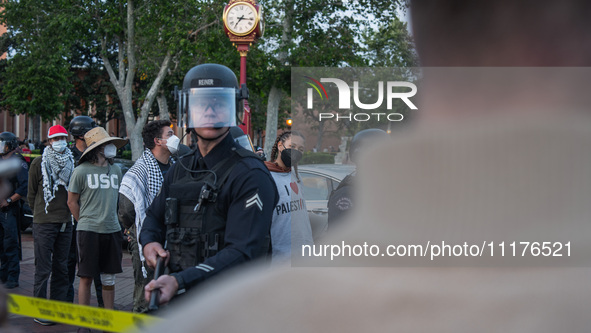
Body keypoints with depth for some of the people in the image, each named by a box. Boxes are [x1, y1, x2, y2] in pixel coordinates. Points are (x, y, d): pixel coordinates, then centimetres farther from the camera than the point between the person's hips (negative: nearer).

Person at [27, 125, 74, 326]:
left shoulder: (71, 163, 10)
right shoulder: (39, 163, -2)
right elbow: (31, 194, 5)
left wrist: (72, 212, 11)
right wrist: (39, 212, 7)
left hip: (65, 222, 4)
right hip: (44, 222, -4)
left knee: (61, 267, 10)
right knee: (43, 269, -2)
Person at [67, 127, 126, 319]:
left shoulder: (116, 170, 11)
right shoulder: (81, 171, -4)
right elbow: (72, 202, 3)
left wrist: (112, 219, 14)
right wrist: (85, 222, 4)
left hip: (112, 230, 4)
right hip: (88, 231, -4)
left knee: (109, 279, 8)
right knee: (86, 277, 0)